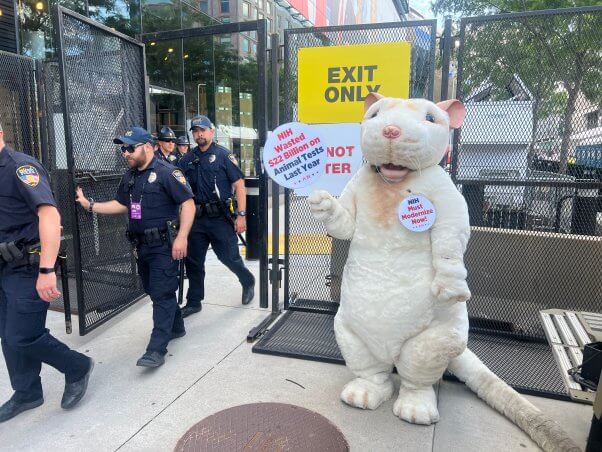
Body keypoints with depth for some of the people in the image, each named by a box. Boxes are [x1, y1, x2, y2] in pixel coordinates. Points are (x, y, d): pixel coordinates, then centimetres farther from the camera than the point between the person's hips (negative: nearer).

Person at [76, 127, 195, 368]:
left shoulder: (166, 172, -13)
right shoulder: (130, 176, 13)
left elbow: (188, 204, -17)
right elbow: (121, 204, 22)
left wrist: (182, 237, -24)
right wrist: (89, 205, 13)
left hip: (164, 245, -9)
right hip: (141, 245, 9)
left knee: (162, 293, -6)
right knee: (154, 290, 17)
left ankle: (157, 349, -3)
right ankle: (176, 327, 36)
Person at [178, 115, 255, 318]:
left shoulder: (223, 155, -3)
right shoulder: (187, 159, 10)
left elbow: (239, 185, -7)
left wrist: (241, 215, -13)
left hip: (220, 218, -4)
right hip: (196, 218, 5)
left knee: (229, 257, 4)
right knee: (193, 261, 10)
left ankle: (248, 282, 33)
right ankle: (193, 302, 25)